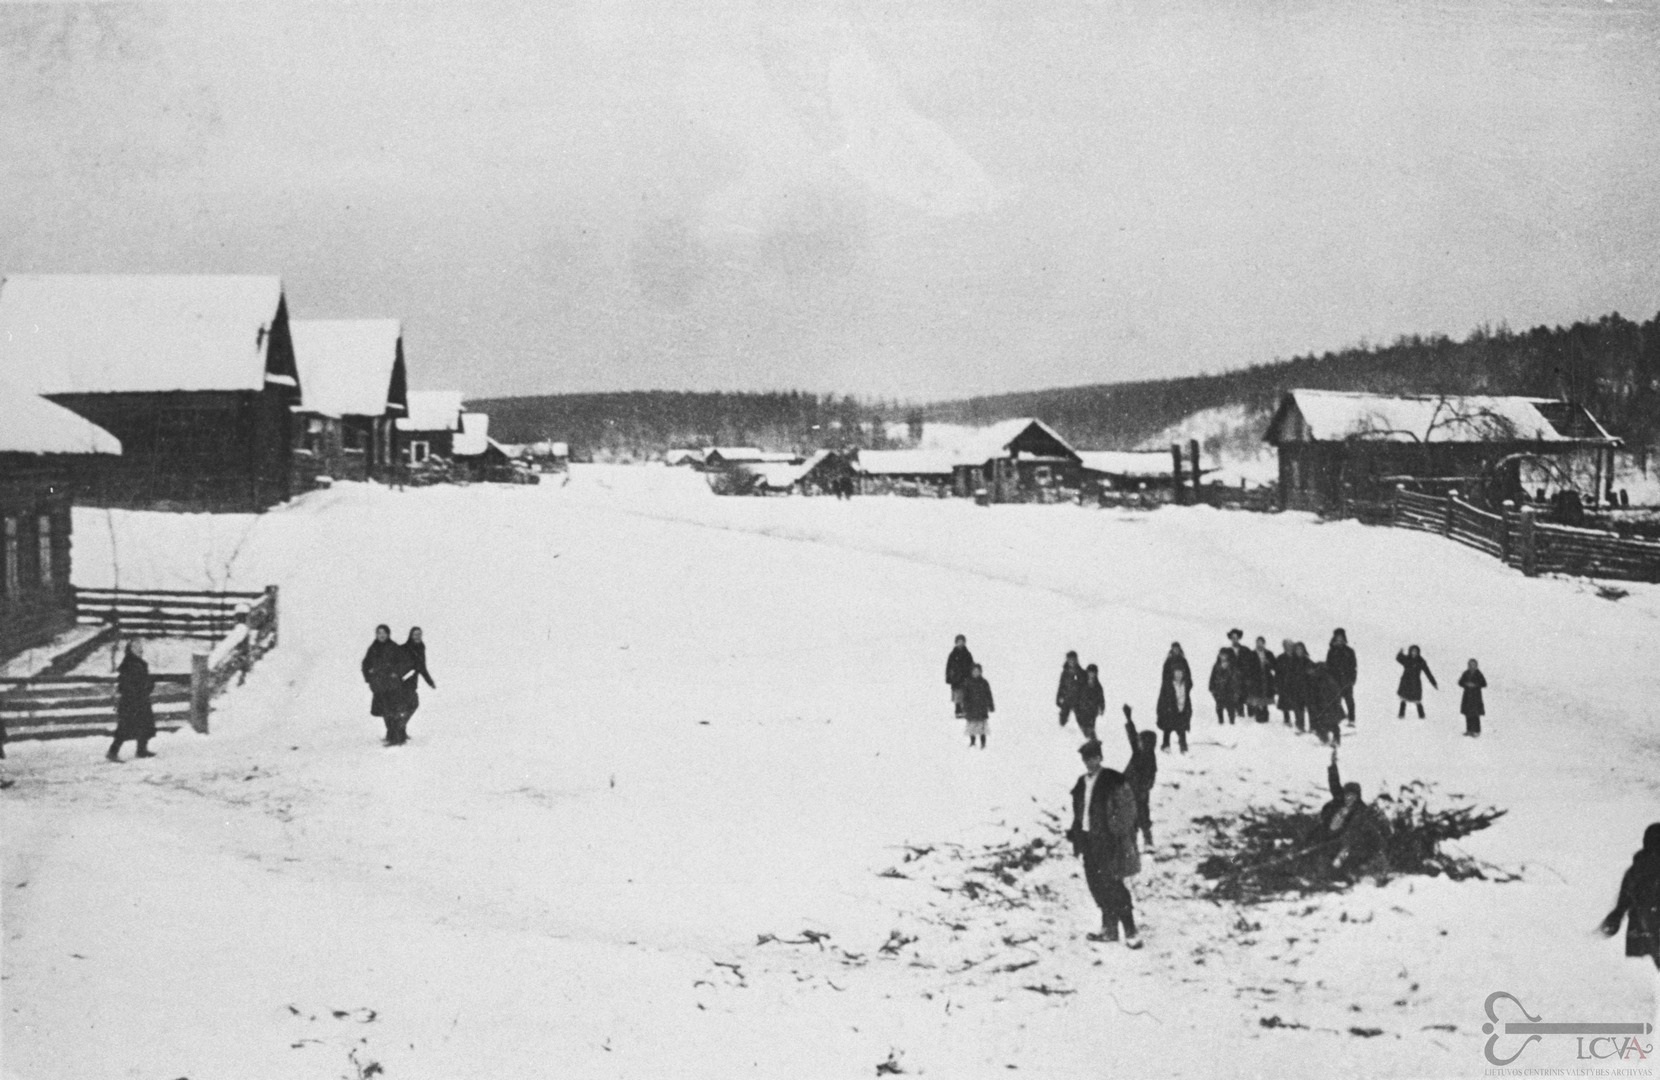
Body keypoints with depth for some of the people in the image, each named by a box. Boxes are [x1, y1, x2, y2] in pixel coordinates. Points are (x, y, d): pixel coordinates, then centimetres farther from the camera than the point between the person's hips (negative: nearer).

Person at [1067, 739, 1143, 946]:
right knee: (1097, 886, 9)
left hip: (1107, 841, -7)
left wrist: (1120, 835, -14)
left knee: (1112, 886, -9)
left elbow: (1128, 810, -10)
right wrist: (1076, 834, 11)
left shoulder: (1114, 782, -9)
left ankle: (1130, 932, -4)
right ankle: (1109, 929, 20)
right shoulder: (1082, 783, 12)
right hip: (1088, 841, 7)